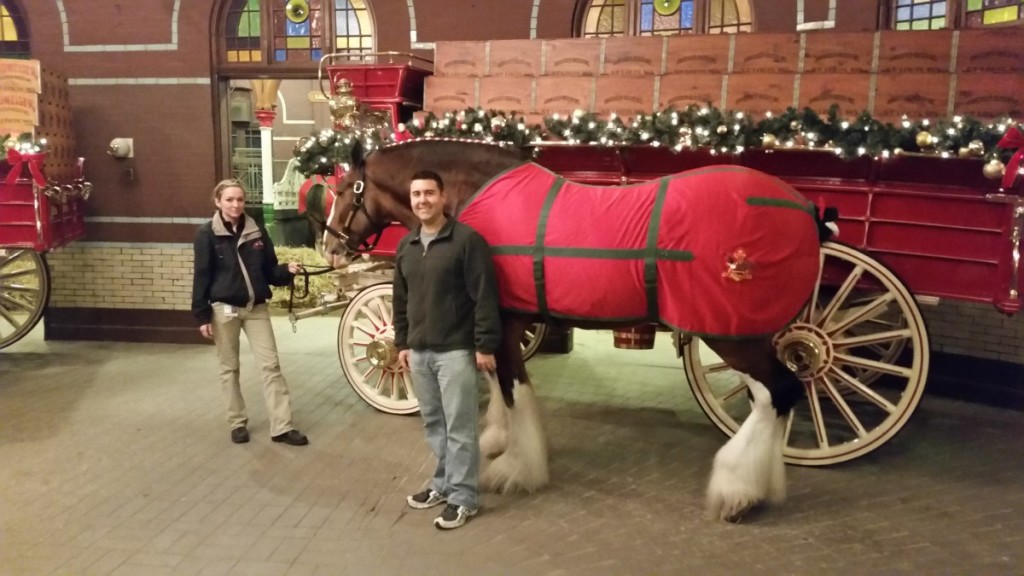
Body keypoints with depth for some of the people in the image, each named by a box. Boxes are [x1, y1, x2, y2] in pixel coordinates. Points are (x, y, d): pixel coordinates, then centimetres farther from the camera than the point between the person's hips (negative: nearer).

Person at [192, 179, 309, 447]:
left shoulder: (258, 232, 3)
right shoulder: (207, 234, -6)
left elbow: (269, 271, 8)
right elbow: (202, 276, -7)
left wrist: (287, 270, -13)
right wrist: (203, 315, -10)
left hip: (256, 308, 3)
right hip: (224, 310, -3)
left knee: (270, 365, 0)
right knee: (229, 368, 8)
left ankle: (281, 427, 4)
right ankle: (237, 423, 23)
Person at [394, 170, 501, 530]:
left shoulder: (467, 240, -12)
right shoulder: (406, 246, 10)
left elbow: (484, 298, -14)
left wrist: (485, 346, -15)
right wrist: (402, 343, 14)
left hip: (455, 350, -7)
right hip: (419, 351, 7)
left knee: (459, 427, 0)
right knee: (433, 424, 17)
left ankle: (463, 497, 11)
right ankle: (444, 483, 32)